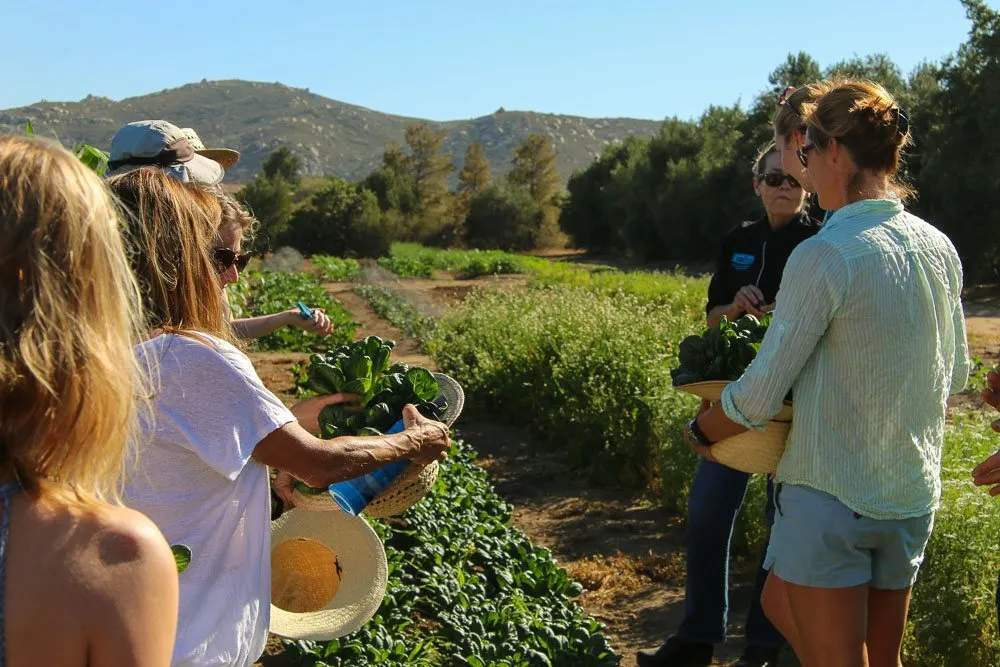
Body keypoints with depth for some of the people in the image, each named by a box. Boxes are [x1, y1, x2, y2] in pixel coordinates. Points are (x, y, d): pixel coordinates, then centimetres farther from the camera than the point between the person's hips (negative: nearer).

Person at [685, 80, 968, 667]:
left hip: (831, 499, -7)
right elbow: (955, 377, 15)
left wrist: (699, 433, 1)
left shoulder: (826, 255, -20)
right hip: (913, 497, 7)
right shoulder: (940, 249, 3)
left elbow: (758, 398, -17)